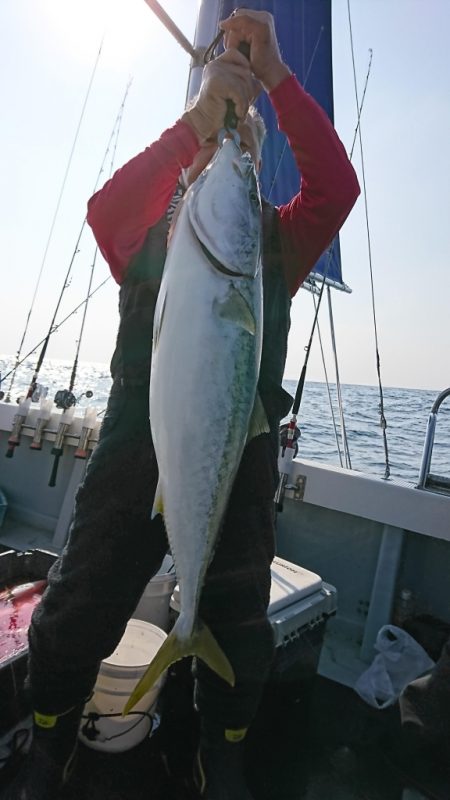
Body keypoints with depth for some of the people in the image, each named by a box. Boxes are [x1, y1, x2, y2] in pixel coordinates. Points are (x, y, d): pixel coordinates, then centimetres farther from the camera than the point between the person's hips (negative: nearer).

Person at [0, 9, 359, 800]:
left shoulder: (277, 238, 13)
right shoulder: (149, 228, 13)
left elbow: (337, 186, -5)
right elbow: (103, 209, -10)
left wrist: (275, 77, -10)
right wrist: (197, 117, -16)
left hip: (240, 453, 1)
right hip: (134, 443, 0)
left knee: (236, 630, 12)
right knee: (75, 618, 7)